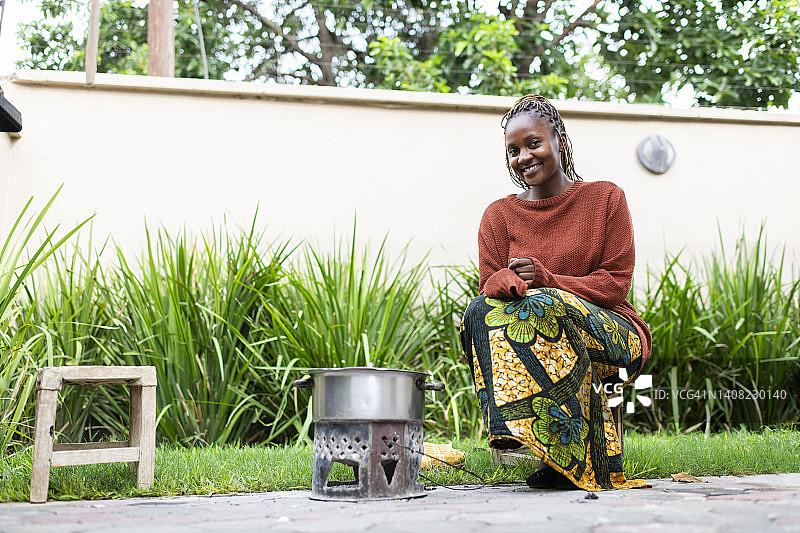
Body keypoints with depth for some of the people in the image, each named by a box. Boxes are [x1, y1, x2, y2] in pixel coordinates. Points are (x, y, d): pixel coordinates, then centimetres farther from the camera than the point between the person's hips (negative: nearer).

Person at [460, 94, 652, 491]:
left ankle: (573, 457, -35)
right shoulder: (499, 215, 12)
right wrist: (513, 282, -24)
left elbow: (615, 283, -2)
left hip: (610, 332, -2)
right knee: (479, 312, -28)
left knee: (542, 305, -35)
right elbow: (490, 285, 2)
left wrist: (547, 280, -18)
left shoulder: (605, 198, 5)